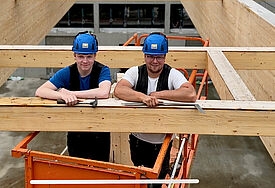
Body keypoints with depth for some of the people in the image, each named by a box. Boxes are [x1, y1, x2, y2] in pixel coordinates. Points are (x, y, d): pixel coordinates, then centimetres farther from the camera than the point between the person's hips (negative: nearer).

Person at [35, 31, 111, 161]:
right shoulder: (67, 73, -6)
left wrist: (69, 93, -26)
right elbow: (39, 91, -14)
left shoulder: (103, 71, -11)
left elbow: (103, 93, -31)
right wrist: (63, 96, -35)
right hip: (75, 133, 2)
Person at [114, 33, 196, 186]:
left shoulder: (173, 75, -13)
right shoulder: (135, 72, -7)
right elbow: (118, 90, -25)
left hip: (162, 141, -2)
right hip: (138, 138, 2)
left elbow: (191, 95, -30)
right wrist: (143, 97, -40)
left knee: (158, 177, 16)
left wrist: (158, 94, -26)